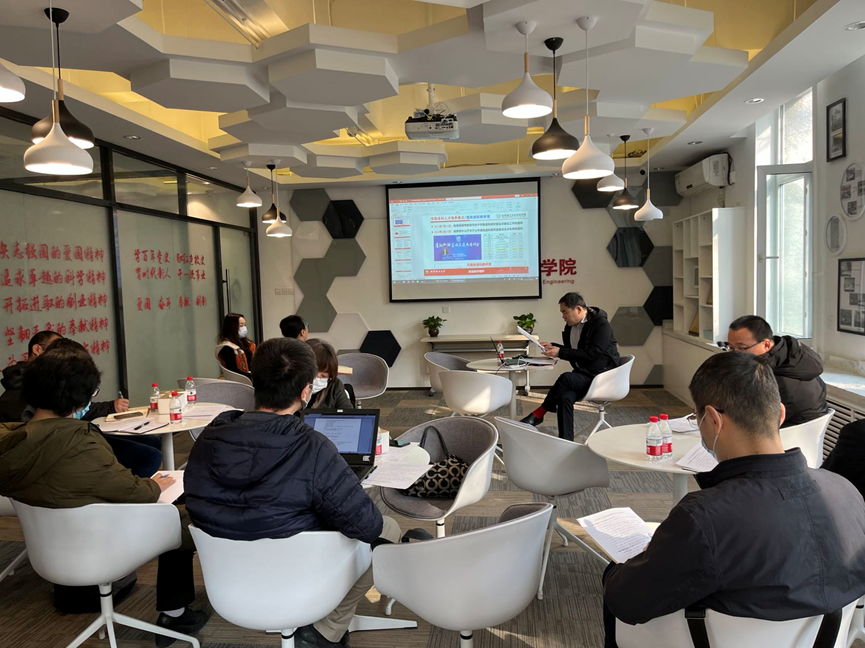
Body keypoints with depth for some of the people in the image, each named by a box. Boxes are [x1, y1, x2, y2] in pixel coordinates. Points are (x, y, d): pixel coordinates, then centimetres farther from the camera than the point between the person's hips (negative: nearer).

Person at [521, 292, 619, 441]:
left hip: (601, 375, -6)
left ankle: (539, 414, -15)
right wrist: (553, 347, 1)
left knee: (565, 379, -32)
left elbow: (592, 354, -23)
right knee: (565, 396, -26)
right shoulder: (571, 325, 9)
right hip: (582, 374, 7)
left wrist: (560, 352, -25)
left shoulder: (601, 325, -14)